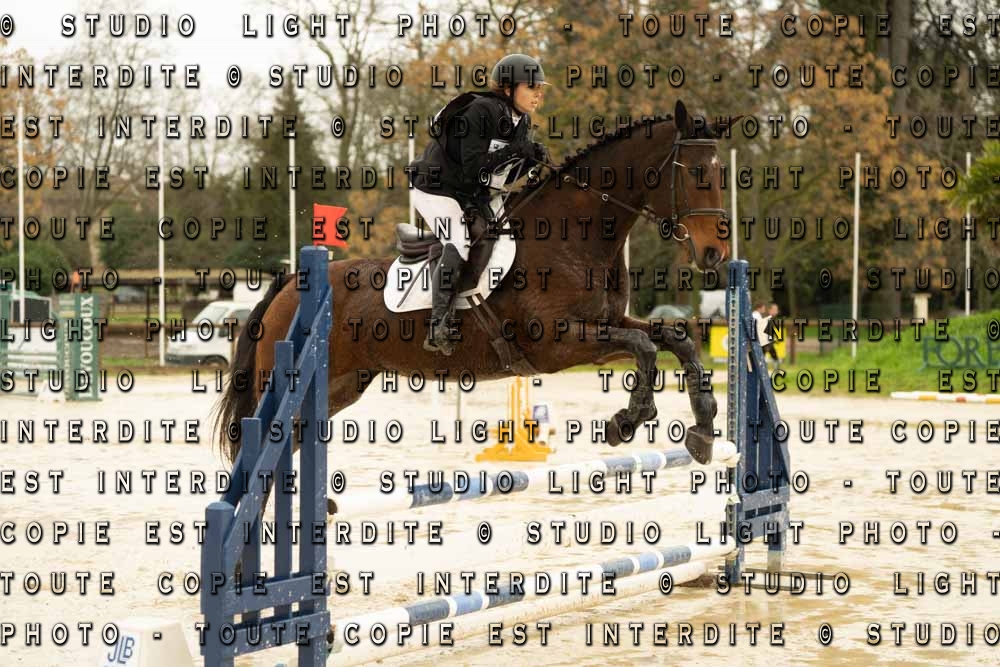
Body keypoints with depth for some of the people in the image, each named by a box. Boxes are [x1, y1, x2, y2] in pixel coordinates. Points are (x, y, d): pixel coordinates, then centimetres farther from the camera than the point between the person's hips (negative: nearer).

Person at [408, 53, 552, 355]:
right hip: (438, 188, -9)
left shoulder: (521, 121, 2)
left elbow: (504, 175, 3)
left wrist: (532, 159, -15)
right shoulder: (480, 112, -24)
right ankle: (438, 329, -22)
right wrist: (514, 151, -34)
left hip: (479, 193, 9)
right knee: (457, 248, -24)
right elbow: (473, 167, -30)